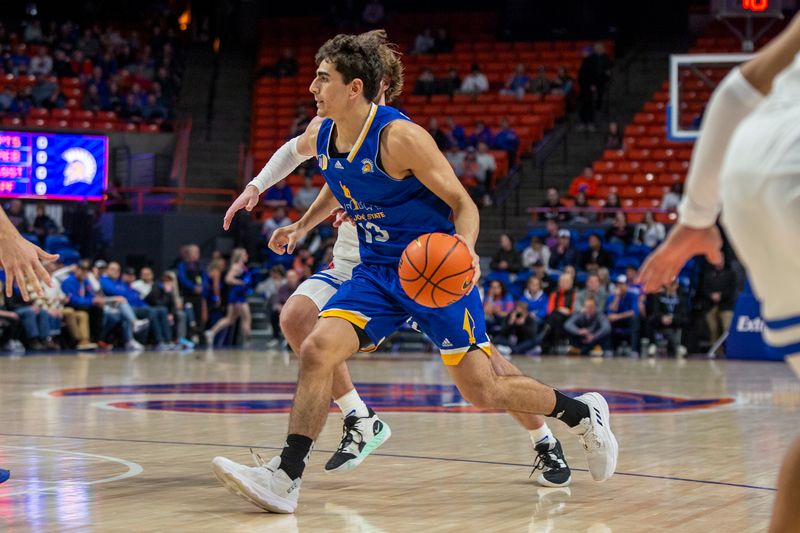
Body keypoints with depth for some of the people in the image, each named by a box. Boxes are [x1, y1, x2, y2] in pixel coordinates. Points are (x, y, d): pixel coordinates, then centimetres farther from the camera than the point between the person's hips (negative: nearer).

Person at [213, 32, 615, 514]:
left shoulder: (398, 136, -20)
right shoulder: (321, 140, 1)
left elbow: (462, 203, -17)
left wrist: (465, 246, -35)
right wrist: (303, 225, 19)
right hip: (377, 271, 6)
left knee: (484, 392, -3)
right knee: (317, 350, -16)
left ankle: (584, 412, 22)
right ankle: (286, 478, -16)